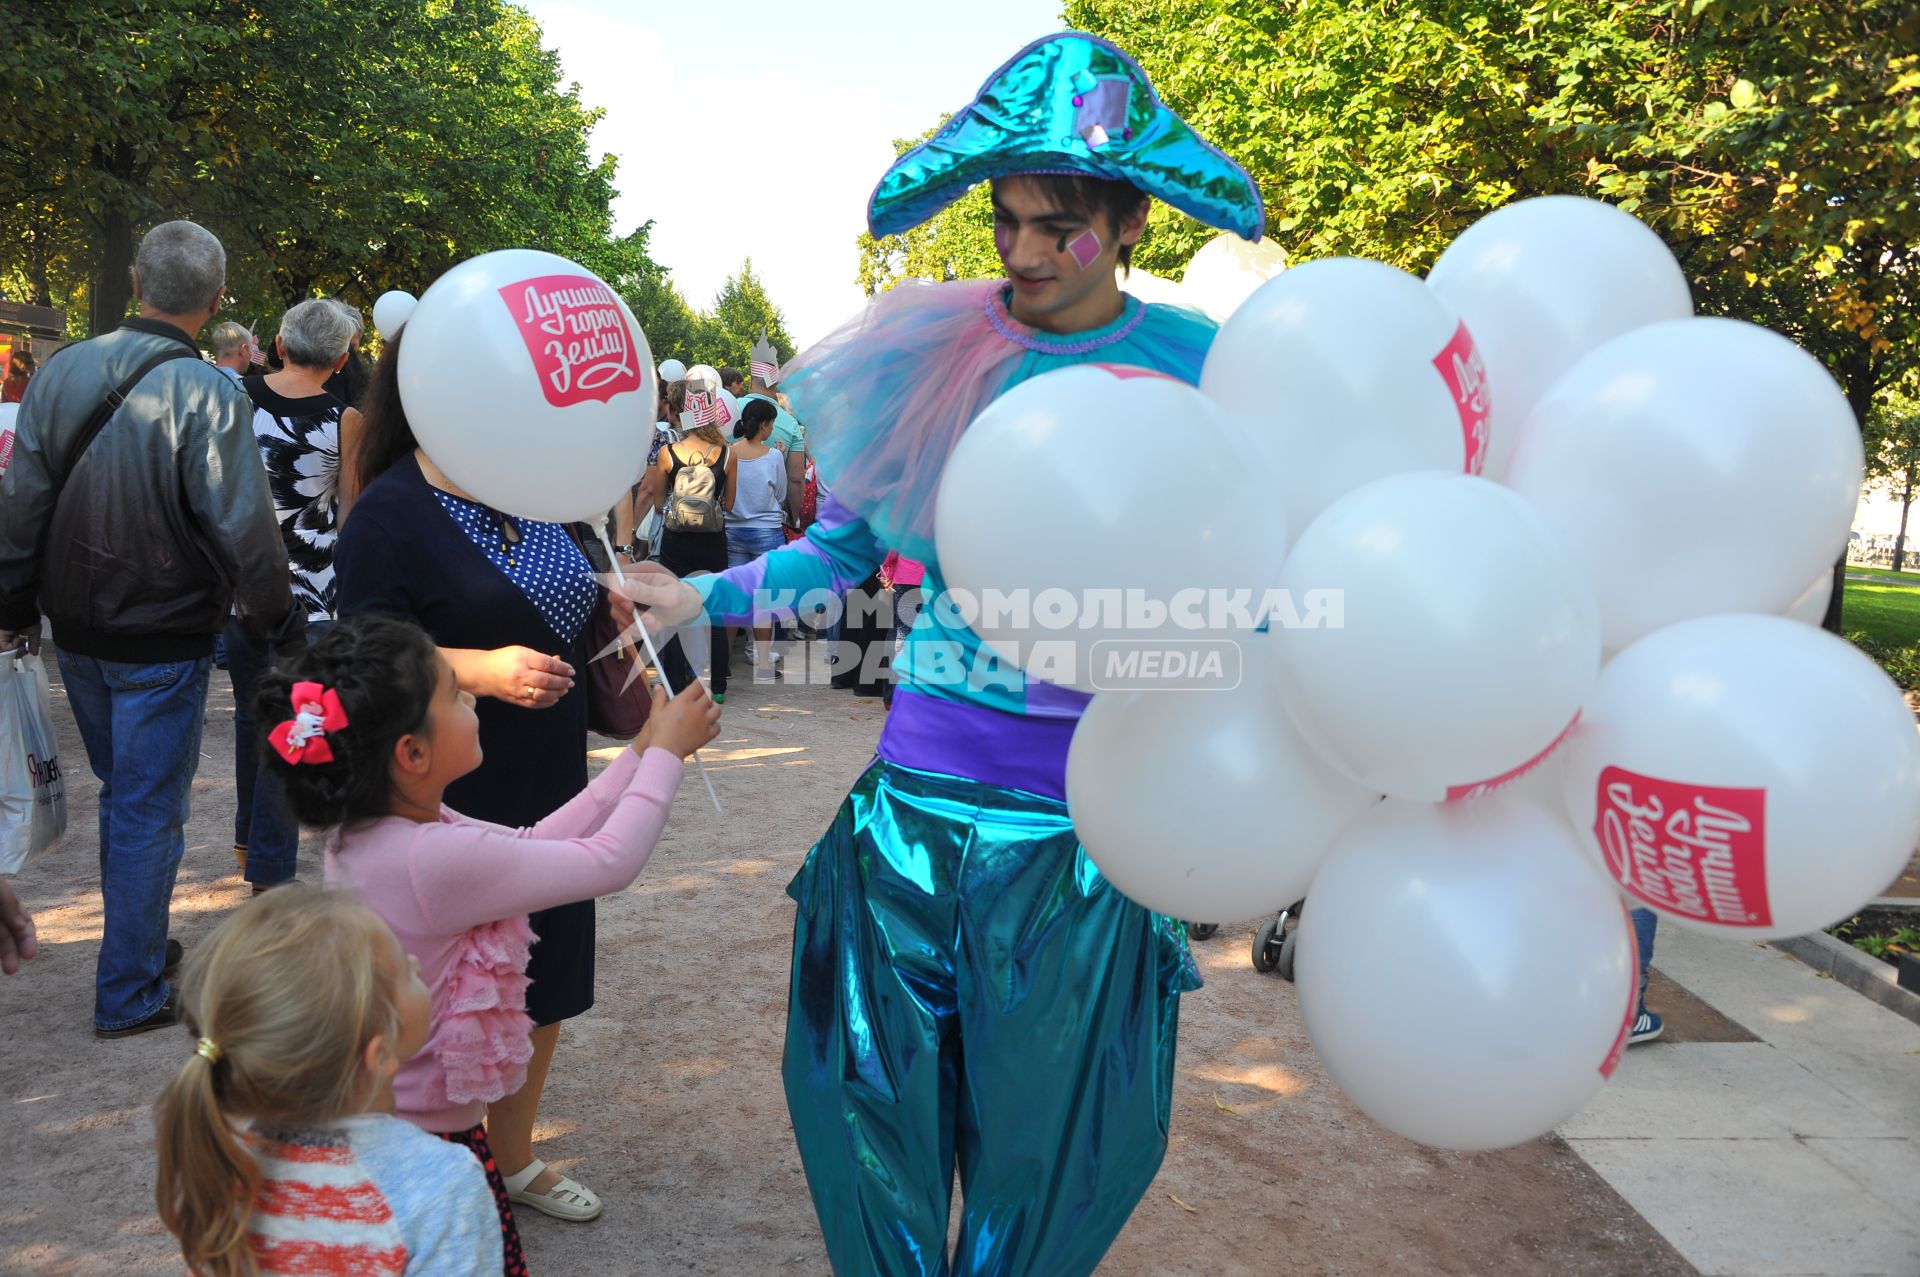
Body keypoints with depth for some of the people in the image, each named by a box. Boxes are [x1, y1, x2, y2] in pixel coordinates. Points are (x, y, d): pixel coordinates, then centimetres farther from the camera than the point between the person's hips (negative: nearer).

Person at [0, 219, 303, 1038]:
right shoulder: (207, 394, -19)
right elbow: (243, 528, -19)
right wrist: (280, 619, -6)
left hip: (76, 632, 6)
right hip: (162, 640, -6)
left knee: (121, 793, 23)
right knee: (150, 813, 5)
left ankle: (137, 941, 38)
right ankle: (129, 995, 15)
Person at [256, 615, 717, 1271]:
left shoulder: (371, 827, -4)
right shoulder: (434, 859, -31)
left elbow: (533, 844, 2)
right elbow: (611, 862, -24)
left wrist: (641, 754, 1)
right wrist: (667, 750, -11)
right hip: (423, 1142, -9)